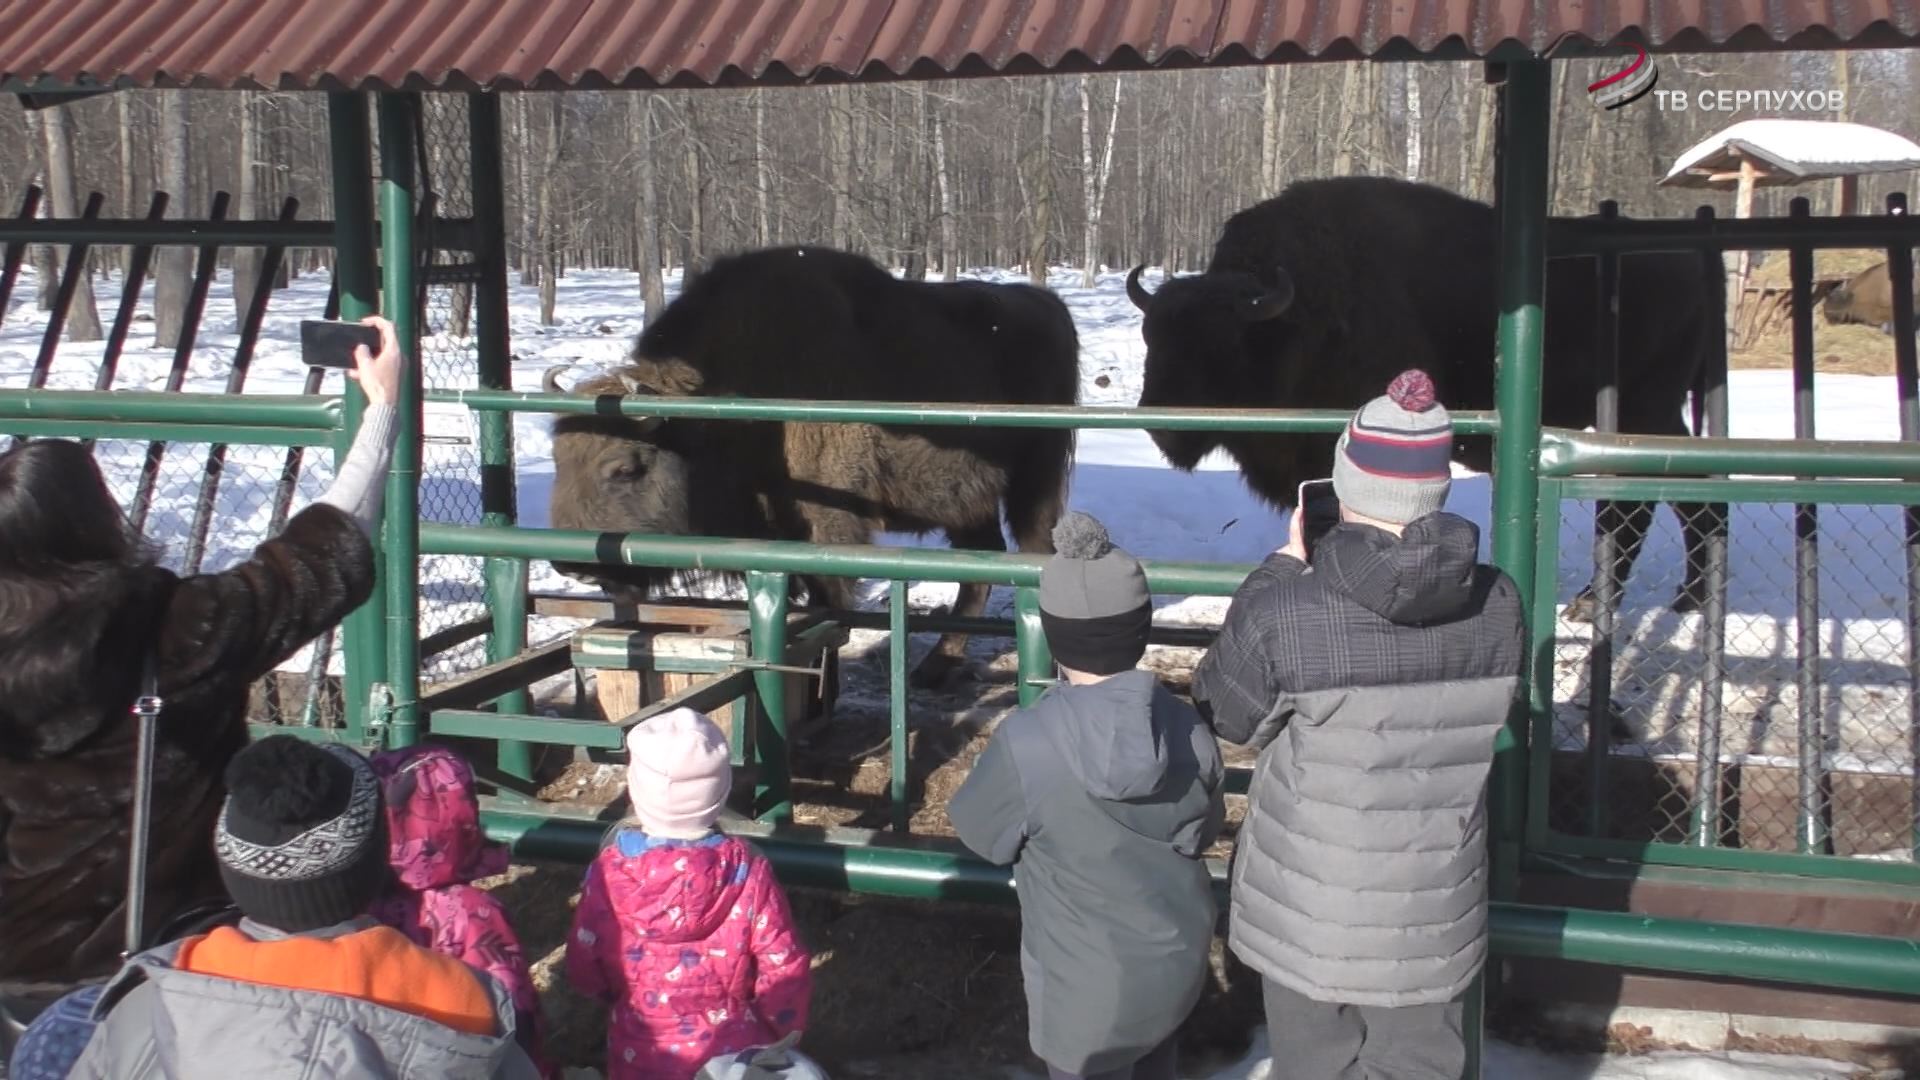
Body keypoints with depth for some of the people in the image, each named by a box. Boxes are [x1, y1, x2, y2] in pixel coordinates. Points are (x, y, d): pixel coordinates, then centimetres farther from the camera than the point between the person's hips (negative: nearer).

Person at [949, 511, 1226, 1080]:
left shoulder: (1025, 744, -27)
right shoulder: (1188, 728, -15)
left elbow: (978, 830, -9)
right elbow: (1205, 827, 2)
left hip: (1087, 988, -4)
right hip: (1178, 962, 4)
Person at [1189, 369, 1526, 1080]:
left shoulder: (1281, 618, -24)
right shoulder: (1499, 609, -12)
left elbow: (1225, 714, -5)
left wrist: (1284, 567, 0)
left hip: (1309, 919, -2)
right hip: (1436, 915, 3)